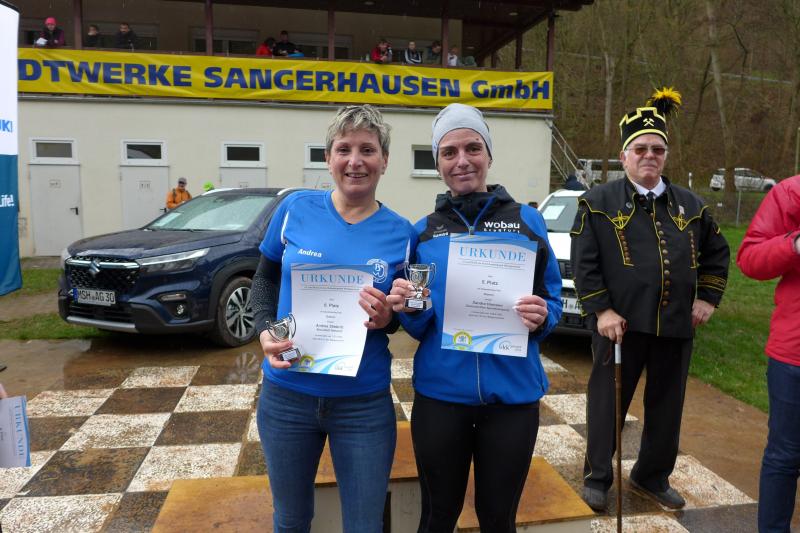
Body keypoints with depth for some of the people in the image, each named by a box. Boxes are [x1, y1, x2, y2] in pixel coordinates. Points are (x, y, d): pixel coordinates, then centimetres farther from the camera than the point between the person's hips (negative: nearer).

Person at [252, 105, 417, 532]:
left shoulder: (401, 233, -5)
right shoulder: (296, 208, -5)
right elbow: (265, 279, 6)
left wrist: (387, 318, -17)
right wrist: (265, 330, -11)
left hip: (365, 404, -1)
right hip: (286, 395, 1)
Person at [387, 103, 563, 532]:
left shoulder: (527, 221, -1)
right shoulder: (424, 231, 3)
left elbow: (552, 301, 4)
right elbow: (418, 327, 5)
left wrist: (540, 317, -18)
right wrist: (409, 310, -16)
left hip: (512, 394, 0)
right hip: (440, 394, 1)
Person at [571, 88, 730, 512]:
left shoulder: (689, 204, 10)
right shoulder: (599, 202, -3)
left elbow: (717, 253, 20)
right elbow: (583, 261, -8)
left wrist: (707, 298, 9)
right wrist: (601, 310, -13)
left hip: (676, 326, 5)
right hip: (620, 323, -4)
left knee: (666, 405, 15)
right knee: (608, 402, 7)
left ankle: (653, 476, 35)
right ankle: (596, 478, 24)